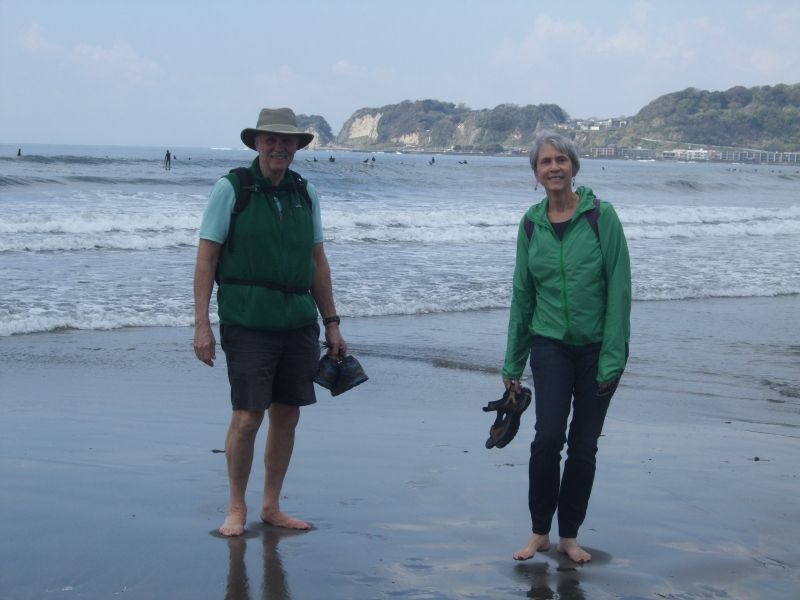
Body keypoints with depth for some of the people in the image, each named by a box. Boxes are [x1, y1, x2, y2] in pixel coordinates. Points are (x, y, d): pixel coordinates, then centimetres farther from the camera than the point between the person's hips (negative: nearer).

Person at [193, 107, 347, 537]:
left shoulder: (305, 195, 11)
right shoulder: (230, 190, -3)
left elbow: (318, 262, 17)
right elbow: (206, 260, -3)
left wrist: (332, 324, 15)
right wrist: (202, 324, -9)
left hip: (298, 323, 5)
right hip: (248, 323, -5)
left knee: (286, 416, 8)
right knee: (247, 417, -6)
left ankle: (272, 507, 21)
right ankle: (236, 508, 12)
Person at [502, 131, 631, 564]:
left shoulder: (601, 216, -8)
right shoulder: (531, 224, 3)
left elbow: (619, 289, -10)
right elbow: (522, 295, 10)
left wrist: (613, 357, -14)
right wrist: (513, 363, 12)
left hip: (596, 348, -1)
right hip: (550, 346, 1)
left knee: (583, 446, 6)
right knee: (548, 436, -12)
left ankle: (569, 536, 20)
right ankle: (540, 531, 4)